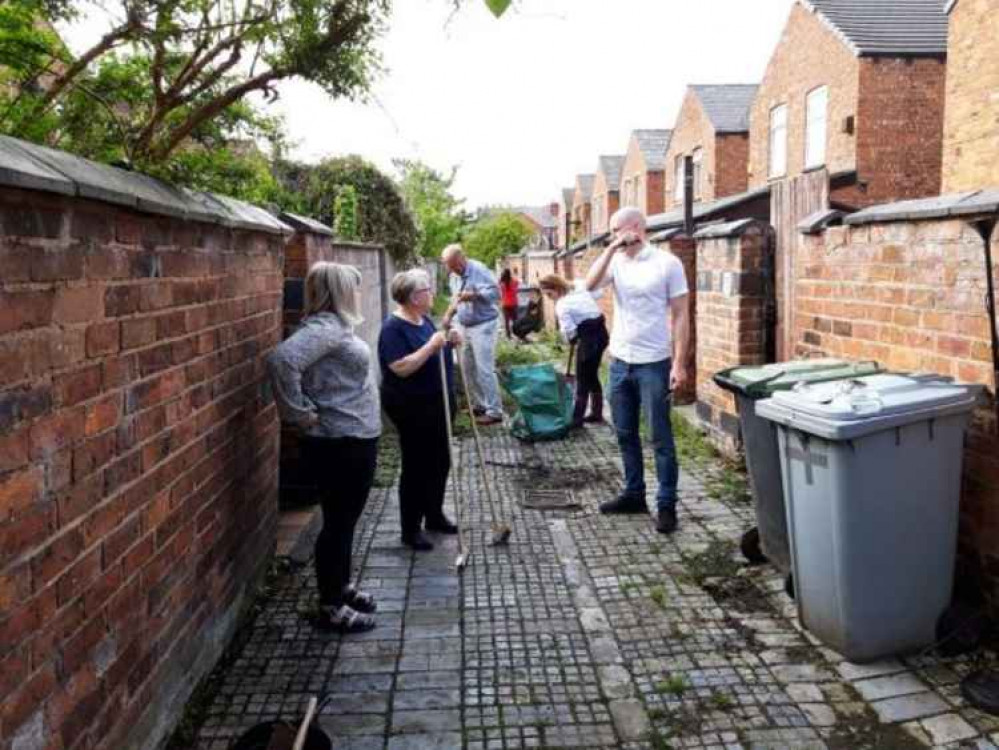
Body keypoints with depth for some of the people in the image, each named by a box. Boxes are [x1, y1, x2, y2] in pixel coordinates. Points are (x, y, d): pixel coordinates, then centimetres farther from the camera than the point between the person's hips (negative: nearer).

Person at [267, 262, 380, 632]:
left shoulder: (336, 325, 10)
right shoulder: (324, 327, -20)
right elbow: (282, 359, -35)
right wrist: (299, 413, -25)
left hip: (356, 438, 10)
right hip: (339, 443, -10)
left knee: (346, 520, 21)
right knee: (338, 523, 2)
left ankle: (342, 588, 37)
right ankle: (331, 607, 16)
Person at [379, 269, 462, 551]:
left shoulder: (424, 320, 8)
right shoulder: (394, 327, -18)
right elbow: (401, 368, -27)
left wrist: (449, 343, 0)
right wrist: (431, 346, -29)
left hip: (437, 404, 9)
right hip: (412, 408, -9)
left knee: (440, 462, 17)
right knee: (416, 467, 1)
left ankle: (435, 516, 34)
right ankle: (411, 529, 14)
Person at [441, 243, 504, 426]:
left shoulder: (479, 270, -15)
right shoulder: (454, 276, 12)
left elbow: (495, 292, -22)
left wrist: (473, 295, -30)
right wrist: (449, 314, 6)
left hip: (482, 326, -9)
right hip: (465, 327, 9)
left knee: (484, 369, -9)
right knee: (468, 368, 13)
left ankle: (494, 411, -4)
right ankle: (479, 404, 26)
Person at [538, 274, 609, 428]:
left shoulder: (562, 305, -15)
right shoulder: (580, 289, 8)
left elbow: (569, 330, -18)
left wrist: (571, 339, 5)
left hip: (589, 338, -9)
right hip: (601, 333, 9)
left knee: (582, 379, 0)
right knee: (592, 376, 18)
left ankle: (577, 419, 6)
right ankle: (597, 413, 26)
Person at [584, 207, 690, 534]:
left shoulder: (667, 262, -7)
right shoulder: (615, 261, 7)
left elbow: (680, 315, -8)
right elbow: (590, 285, -11)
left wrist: (679, 364, -14)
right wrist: (612, 248, -12)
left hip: (654, 364, -6)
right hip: (620, 362, 6)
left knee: (660, 438, 2)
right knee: (625, 433, 14)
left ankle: (666, 504, 11)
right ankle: (634, 494, 28)